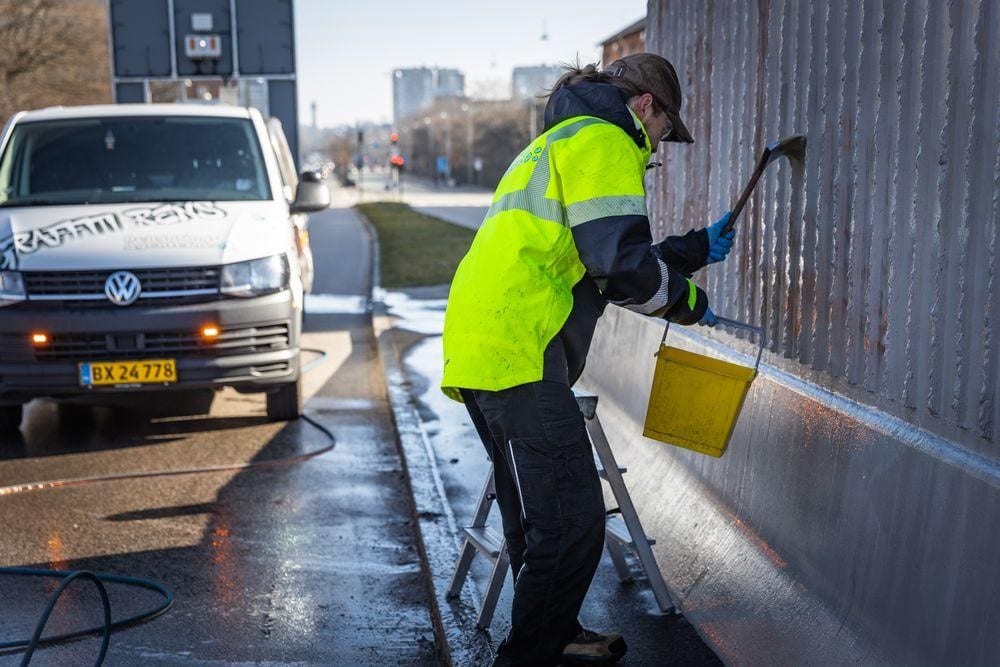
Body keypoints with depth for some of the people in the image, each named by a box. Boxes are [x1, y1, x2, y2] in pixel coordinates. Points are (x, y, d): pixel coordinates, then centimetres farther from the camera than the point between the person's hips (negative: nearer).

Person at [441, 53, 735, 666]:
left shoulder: (559, 141, 30)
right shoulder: (602, 140, -3)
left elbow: (593, 259, 34)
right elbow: (621, 265, -16)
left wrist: (696, 248, 36)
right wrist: (686, 299, 2)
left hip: (482, 353, 11)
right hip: (519, 355, -11)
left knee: (540, 518, 21)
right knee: (572, 523, -7)